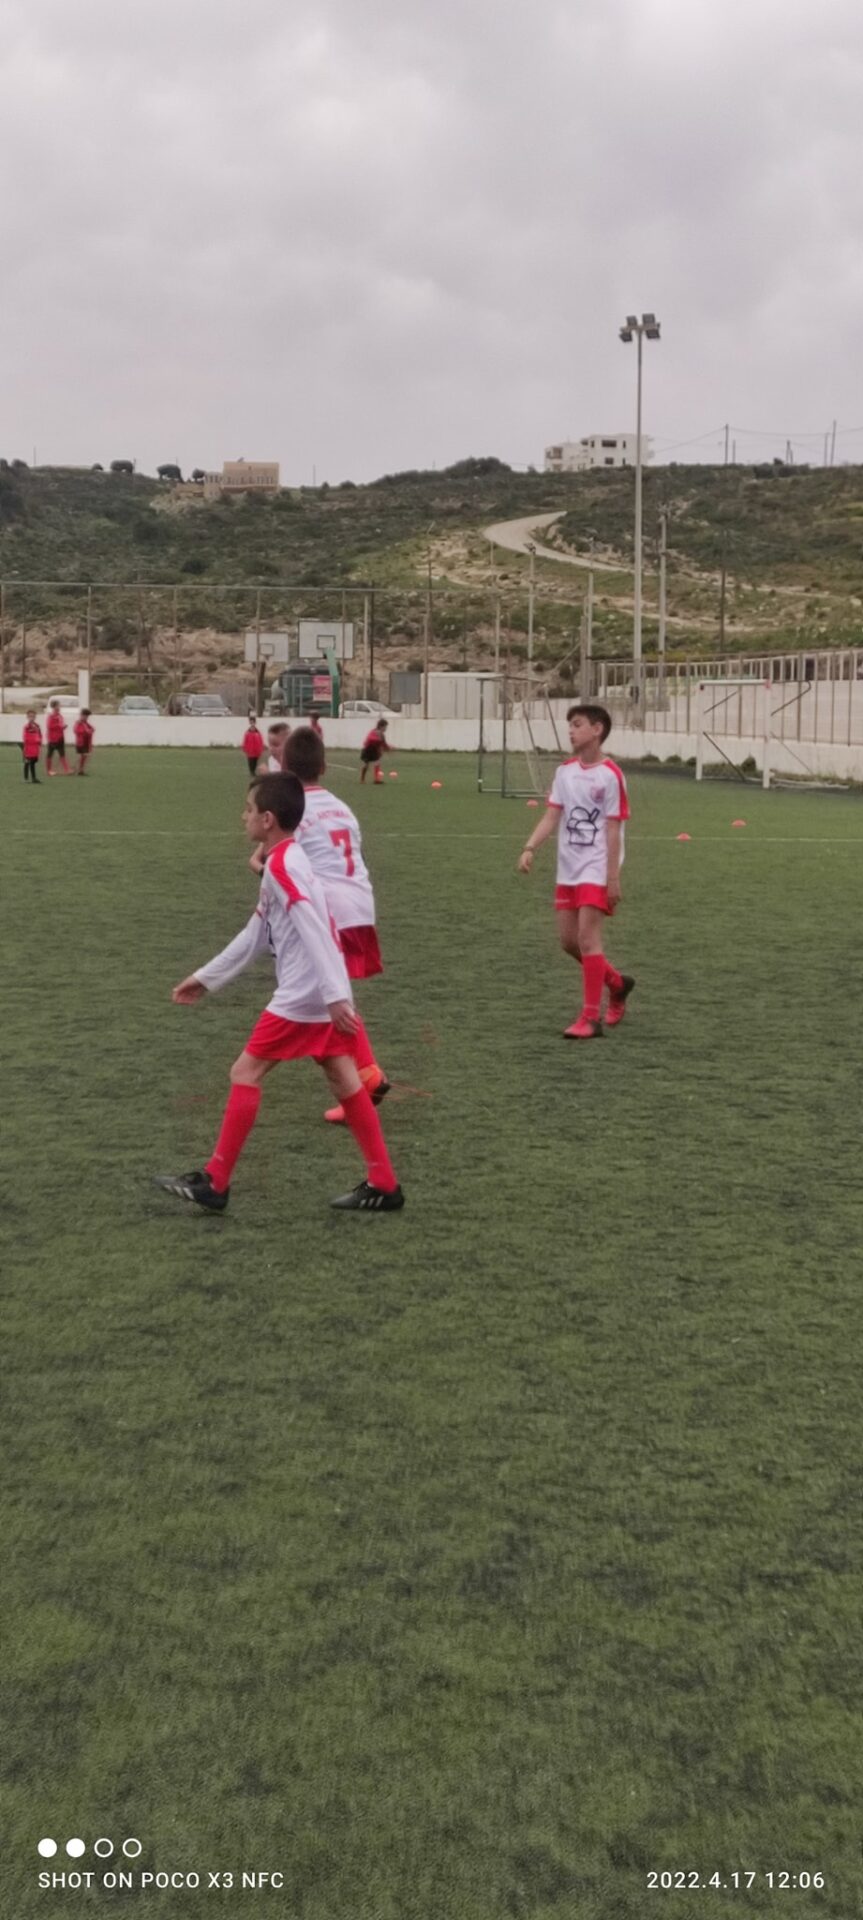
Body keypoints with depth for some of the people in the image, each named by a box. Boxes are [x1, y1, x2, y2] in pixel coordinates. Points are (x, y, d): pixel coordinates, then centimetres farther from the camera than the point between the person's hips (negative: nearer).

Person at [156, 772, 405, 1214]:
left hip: (302, 996, -9)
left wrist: (335, 995, -27)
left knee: (245, 1073, -1)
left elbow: (314, 932, -22)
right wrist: (206, 978, 27)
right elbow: (257, 934, 24)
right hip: (323, 995, 9)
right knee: (345, 1081, 9)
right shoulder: (287, 860, 18)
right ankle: (383, 1184, 11)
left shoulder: (281, 864, -13)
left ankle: (214, 1183, 5)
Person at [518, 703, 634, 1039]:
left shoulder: (610, 775, -11)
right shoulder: (565, 771, 6)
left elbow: (613, 829, -11)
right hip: (568, 868, 7)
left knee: (587, 938, -12)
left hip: (596, 869, -7)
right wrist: (530, 848, -12)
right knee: (569, 941, 10)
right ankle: (617, 983, 33)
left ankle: (590, 1018, -6)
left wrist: (613, 878, -12)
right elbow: (552, 816, 3)